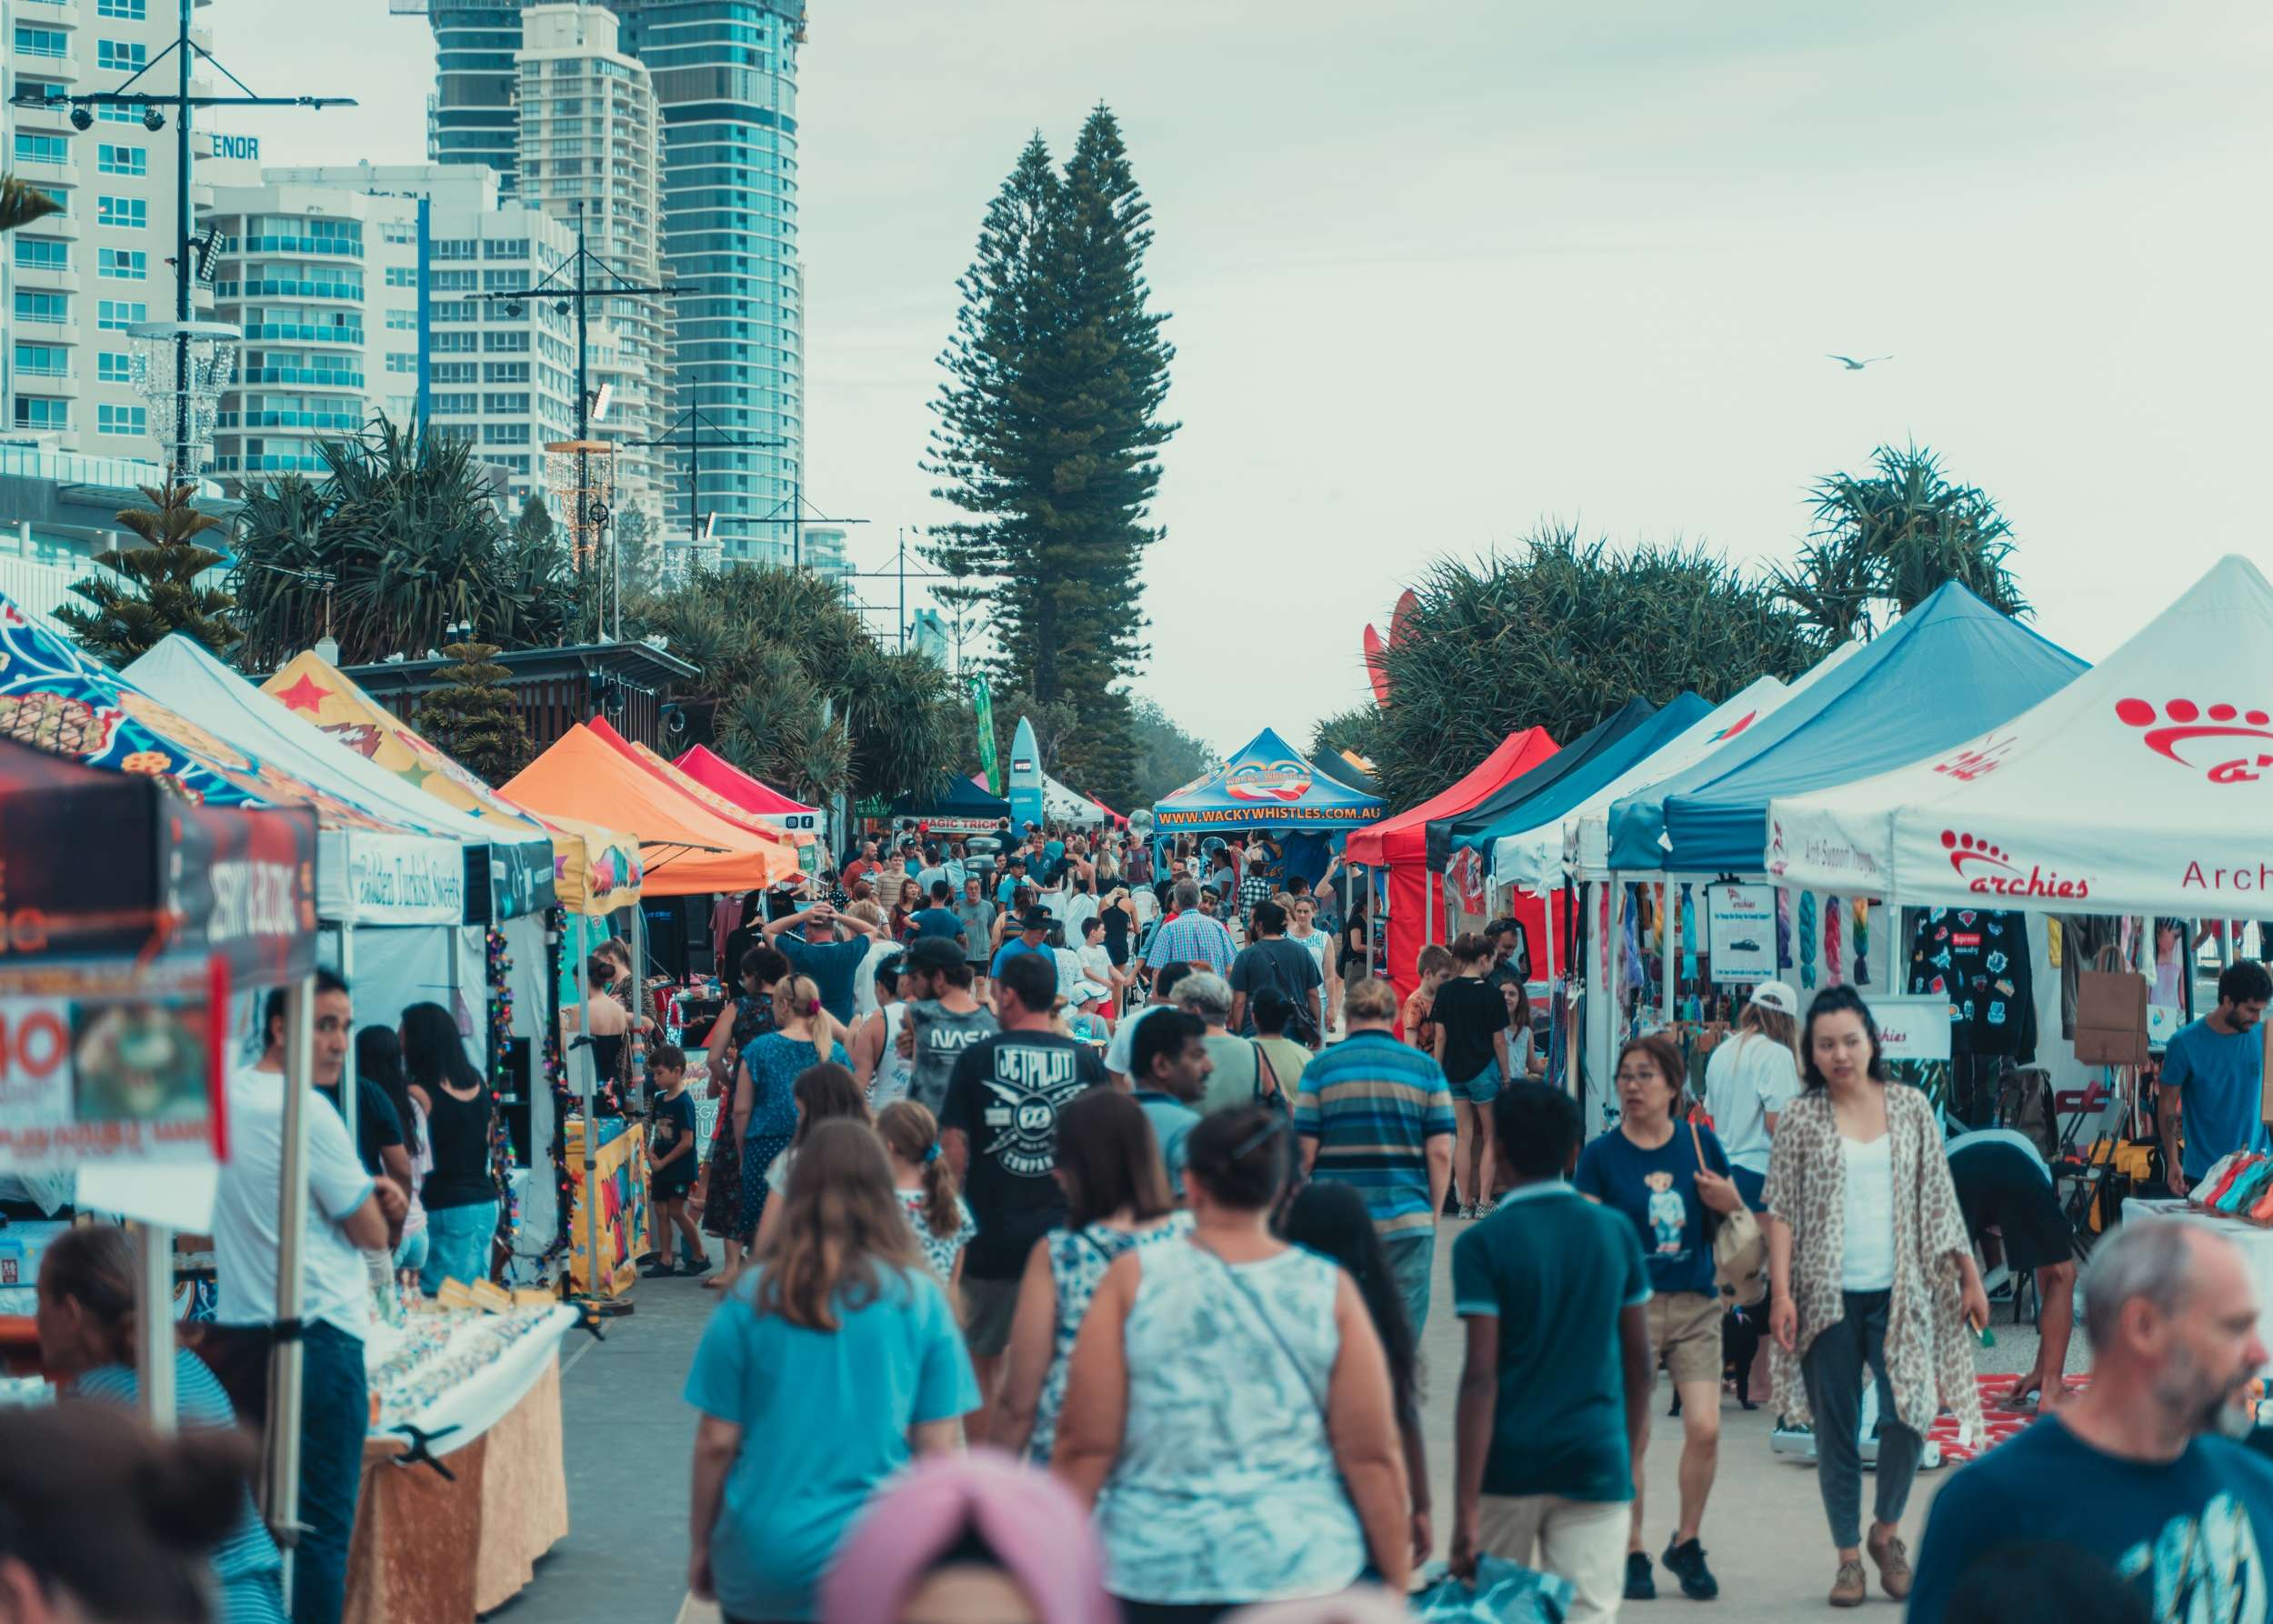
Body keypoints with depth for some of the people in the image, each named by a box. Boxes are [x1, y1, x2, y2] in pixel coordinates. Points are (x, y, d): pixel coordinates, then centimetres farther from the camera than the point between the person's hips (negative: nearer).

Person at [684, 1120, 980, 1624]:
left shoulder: (751, 1298, -4)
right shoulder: (920, 1299, -4)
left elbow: (715, 1442, -1)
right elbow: (936, 1448, -1)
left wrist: (700, 1545, 12)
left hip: (761, 1564, 1)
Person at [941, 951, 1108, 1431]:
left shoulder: (978, 1058, -5)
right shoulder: (1085, 1060, 0)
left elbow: (954, 1148, -6)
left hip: (992, 1233, -1)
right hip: (1067, 1230, 1)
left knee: (981, 1359, 13)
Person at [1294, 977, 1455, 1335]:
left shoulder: (1320, 1068, 1)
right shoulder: (1425, 1068, 2)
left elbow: (1305, 1153, 0)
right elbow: (1440, 1152, -1)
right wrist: (1434, 1214, 10)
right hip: (1406, 1221, 0)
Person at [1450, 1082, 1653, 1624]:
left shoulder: (1483, 1244, -7)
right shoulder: (1616, 1233, 4)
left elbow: (1480, 1378, -13)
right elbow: (1639, 1363, 9)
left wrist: (1465, 1509, -12)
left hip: (1508, 1466, -2)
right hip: (1597, 1463, 2)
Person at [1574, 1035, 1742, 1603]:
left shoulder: (1699, 1142, 6)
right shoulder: (1602, 1154, -2)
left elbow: (1735, 1205, 18)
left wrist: (1724, 1196, -4)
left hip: (1695, 1304, 2)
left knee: (1704, 1429, -6)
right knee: (1631, 1436, 0)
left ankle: (1686, 1544, 15)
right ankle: (1632, 1554, 16)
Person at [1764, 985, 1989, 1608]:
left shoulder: (1911, 1108, 7)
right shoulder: (1800, 1119, 3)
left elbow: (1938, 1201, 11)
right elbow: (1781, 1211, 0)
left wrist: (1968, 1276, 8)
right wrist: (1781, 1292, -8)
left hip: (1900, 1292, 1)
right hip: (1827, 1295, -1)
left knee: (1908, 1417, -8)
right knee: (1835, 1432, 2)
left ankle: (1887, 1532, 17)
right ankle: (1848, 1557, 15)